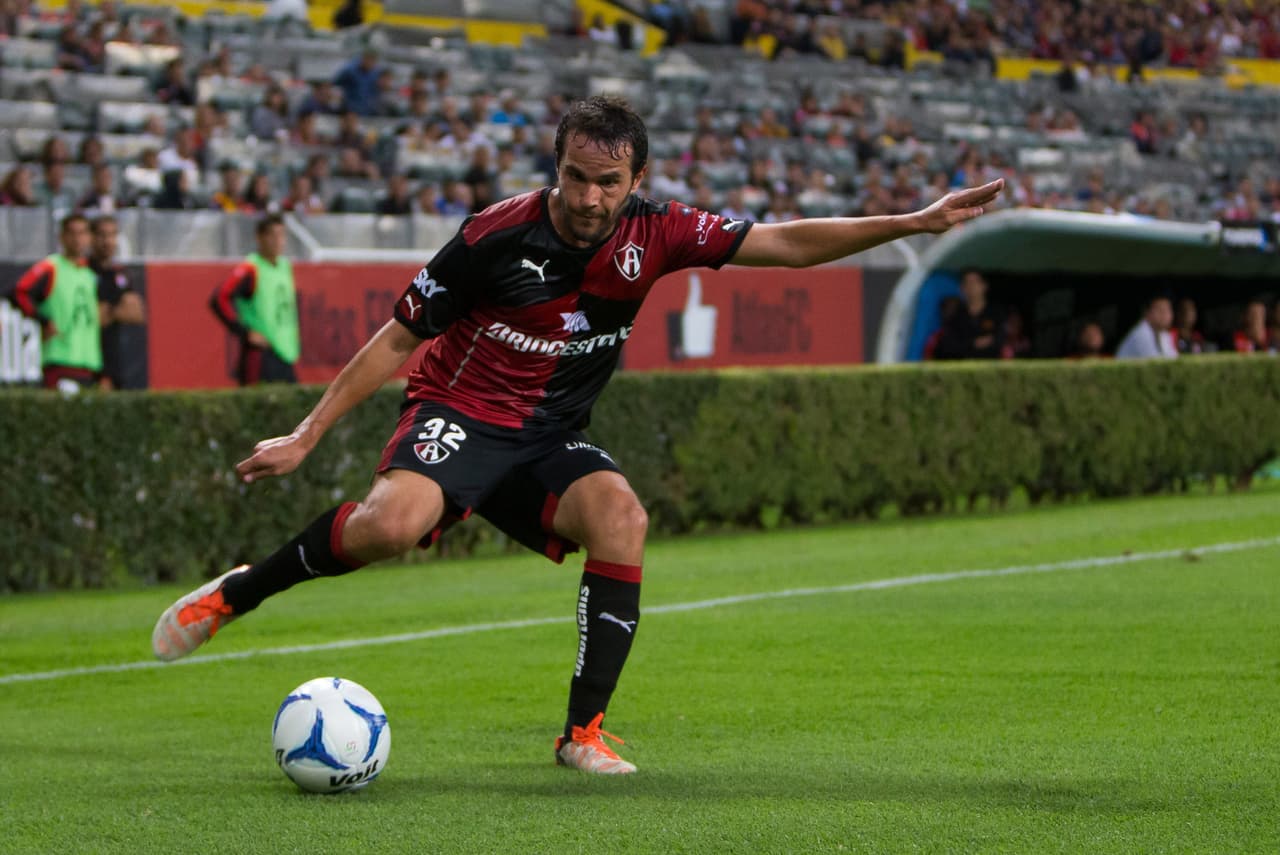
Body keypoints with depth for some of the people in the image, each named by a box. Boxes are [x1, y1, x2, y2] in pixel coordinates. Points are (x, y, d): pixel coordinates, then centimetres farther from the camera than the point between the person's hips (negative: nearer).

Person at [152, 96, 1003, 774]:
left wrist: (912, 222, -10)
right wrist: (305, 437, -5)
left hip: (550, 440, 4)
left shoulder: (653, 233, -5)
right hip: (460, 414, -4)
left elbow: (785, 242, -1)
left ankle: (585, 731, -20)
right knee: (393, 522, -35)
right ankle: (233, 594, -10)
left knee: (621, 514, -29)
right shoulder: (497, 236, -14)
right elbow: (399, 339, -5)